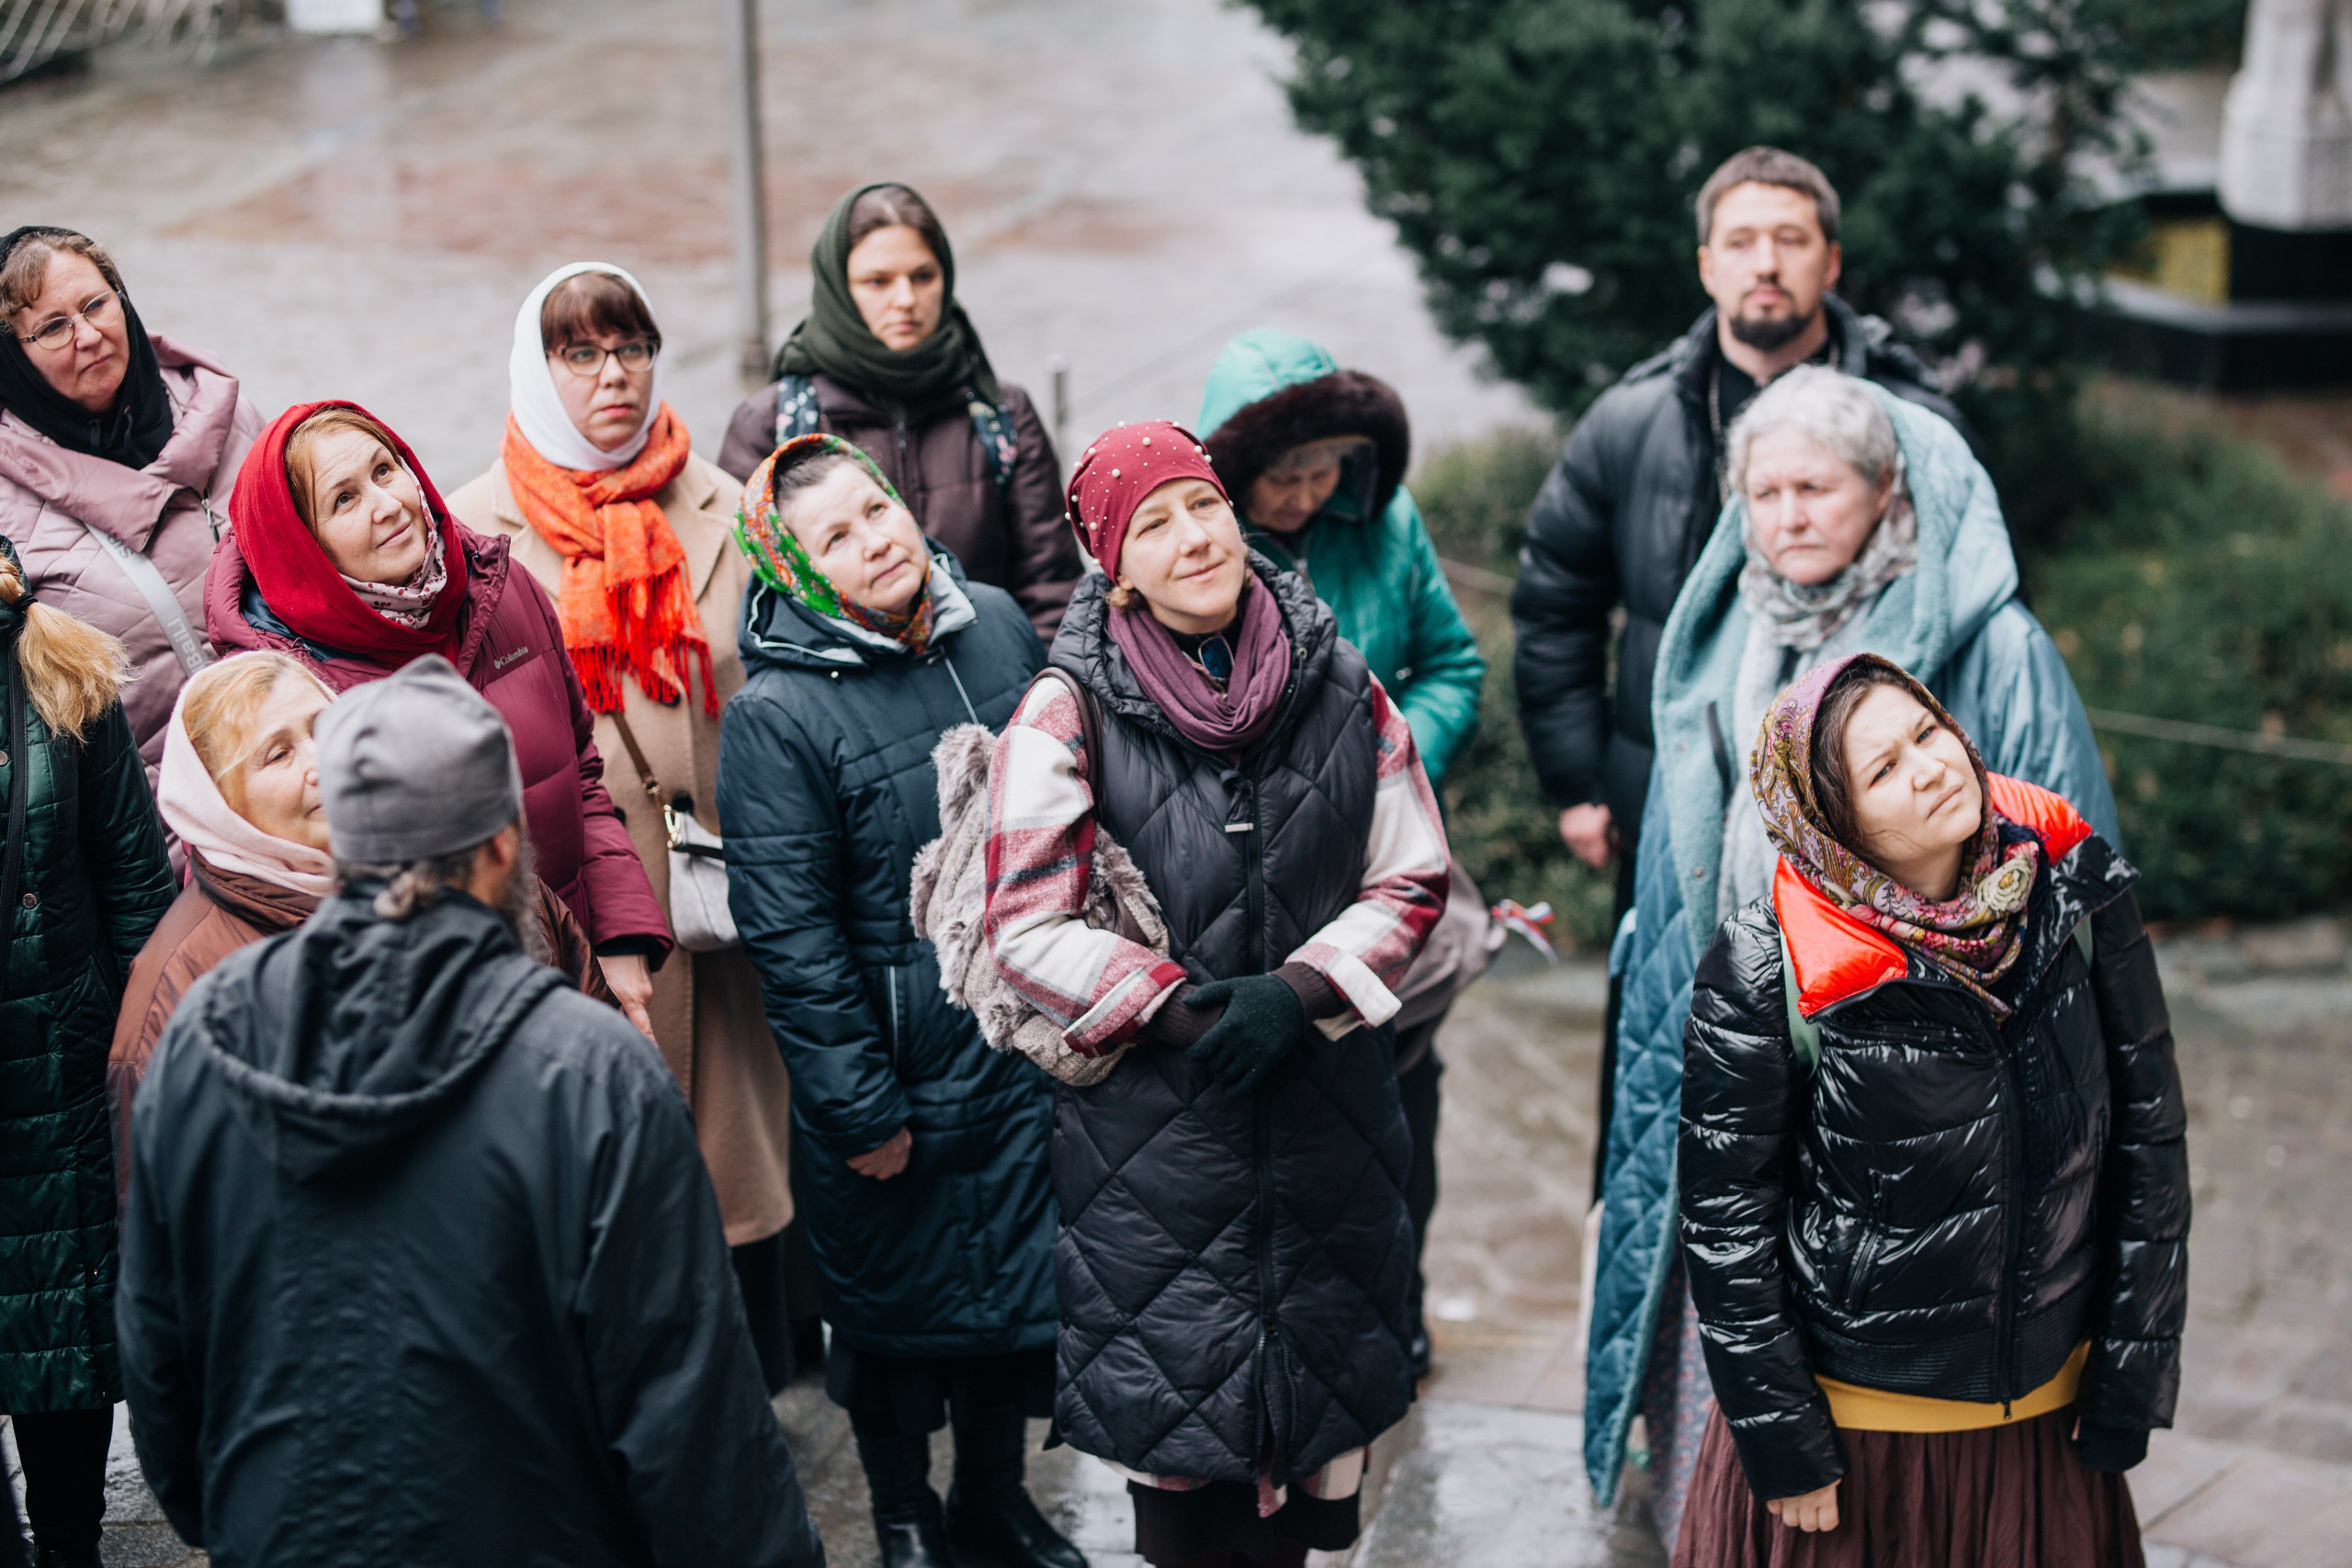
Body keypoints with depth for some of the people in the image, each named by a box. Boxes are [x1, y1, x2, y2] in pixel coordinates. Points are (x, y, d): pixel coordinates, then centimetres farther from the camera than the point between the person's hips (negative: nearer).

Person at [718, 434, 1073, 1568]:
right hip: (894, 1071, -5)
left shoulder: (998, 626, -1)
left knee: (1026, 1273, 18)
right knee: (894, 1303, 12)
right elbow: (788, 934, -17)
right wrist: (859, 1108, -15)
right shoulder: (776, 716, -20)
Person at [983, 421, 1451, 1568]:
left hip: (1327, 1107, 3)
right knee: (1178, 1426, 5)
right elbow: (1028, 929, -11)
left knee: (1318, 1406, 15)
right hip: (1150, 1119, -3)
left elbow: (1410, 881, 4)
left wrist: (1295, 994, -12)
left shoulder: (1341, 690, 0)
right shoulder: (1070, 712, -8)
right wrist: (1189, 1013, -18)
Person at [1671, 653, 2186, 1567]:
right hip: (1854, 1420, -3)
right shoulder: (1765, 977, -18)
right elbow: (1726, 1221, -10)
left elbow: (2148, 1136, -1)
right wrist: (1783, 1443, -8)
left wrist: (2131, 1383, 0)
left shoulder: (2076, 899, -8)